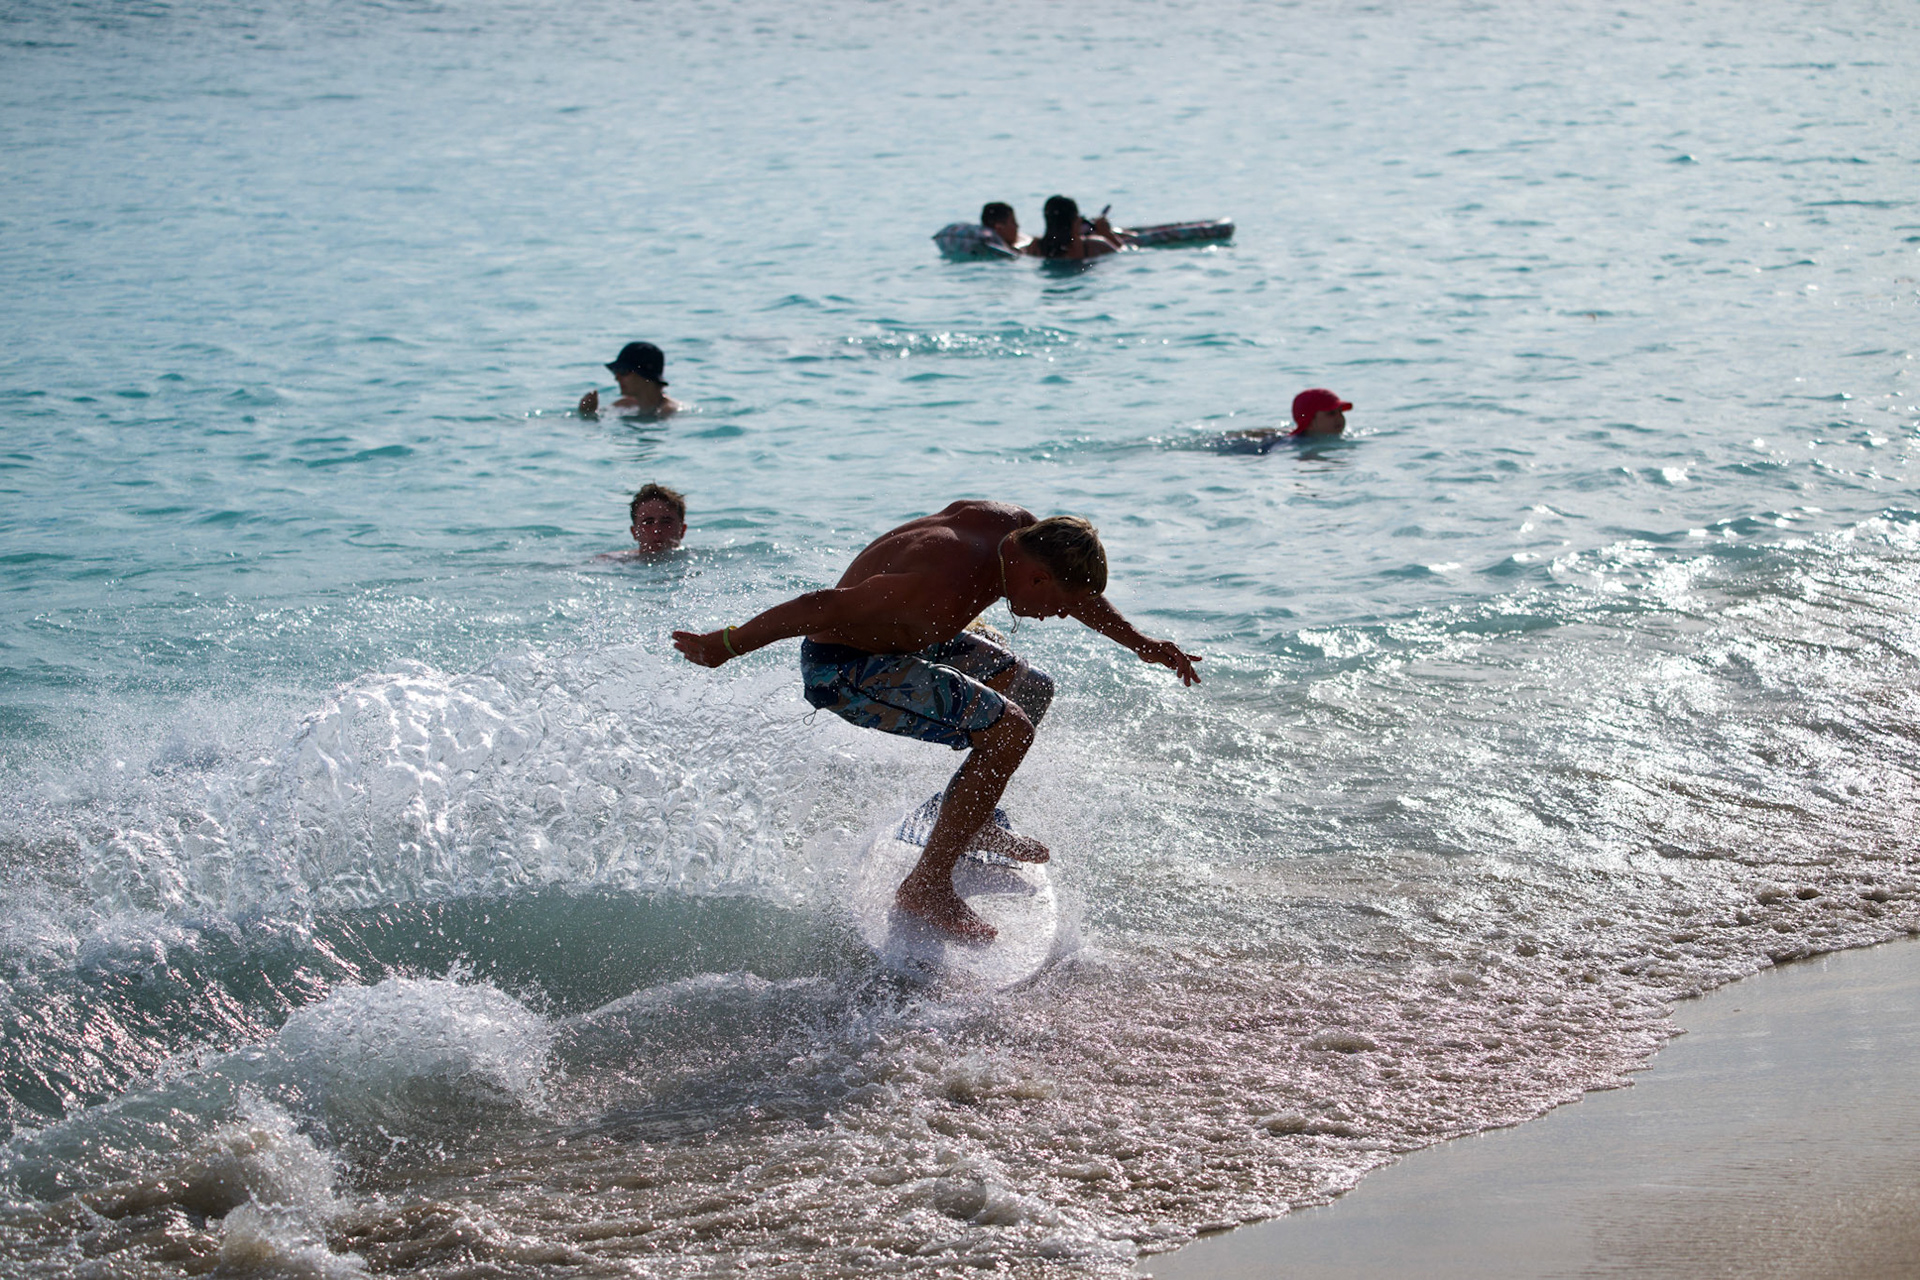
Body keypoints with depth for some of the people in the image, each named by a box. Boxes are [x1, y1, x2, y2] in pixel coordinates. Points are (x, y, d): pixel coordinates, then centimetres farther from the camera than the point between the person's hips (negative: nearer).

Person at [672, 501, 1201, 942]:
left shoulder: (1019, 528, -9)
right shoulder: (948, 590, -35)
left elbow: (1079, 591, 15)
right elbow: (822, 606, -32)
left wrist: (1139, 643, 24)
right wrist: (725, 645, -24)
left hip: (897, 640, 10)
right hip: (841, 670, -10)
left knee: (1031, 690, 17)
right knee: (1008, 731, -18)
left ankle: (970, 824, 33)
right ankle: (926, 886, -10)